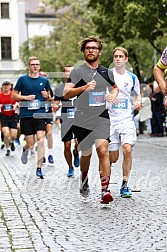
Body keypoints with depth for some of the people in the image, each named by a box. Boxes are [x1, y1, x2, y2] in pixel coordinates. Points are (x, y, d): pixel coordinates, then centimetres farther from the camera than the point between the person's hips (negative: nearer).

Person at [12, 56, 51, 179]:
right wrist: (26, 97, -11)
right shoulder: (22, 79, 2)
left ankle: (39, 168, -8)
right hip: (26, 115, -1)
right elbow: (14, 95, 5)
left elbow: (49, 96, 21)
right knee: (31, 144, 1)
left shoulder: (44, 80, 9)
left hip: (40, 114, 1)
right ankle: (25, 150, 39)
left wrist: (46, 95, -3)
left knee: (41, 140, -14)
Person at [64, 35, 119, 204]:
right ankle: (84, 180, 40)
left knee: (103, 151, -15)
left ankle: (105, 190, -17)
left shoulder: (106, 73, 11)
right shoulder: (77, 72, -1)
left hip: (102, 117, 2)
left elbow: (115, 87, 30)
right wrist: (84, 88, -28)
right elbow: (66, 94, -13)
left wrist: (113, 95, 7)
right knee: (86, 154, 11)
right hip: (82, 119, -1)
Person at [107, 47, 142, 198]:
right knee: (113, 158, 0)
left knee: (128, 149, -19)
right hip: (110, 120, -1)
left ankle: (125, 185, -7)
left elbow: (137, 96, 18)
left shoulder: (132, 78, 8)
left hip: (127, 119, 1)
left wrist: (138, 103, -4)